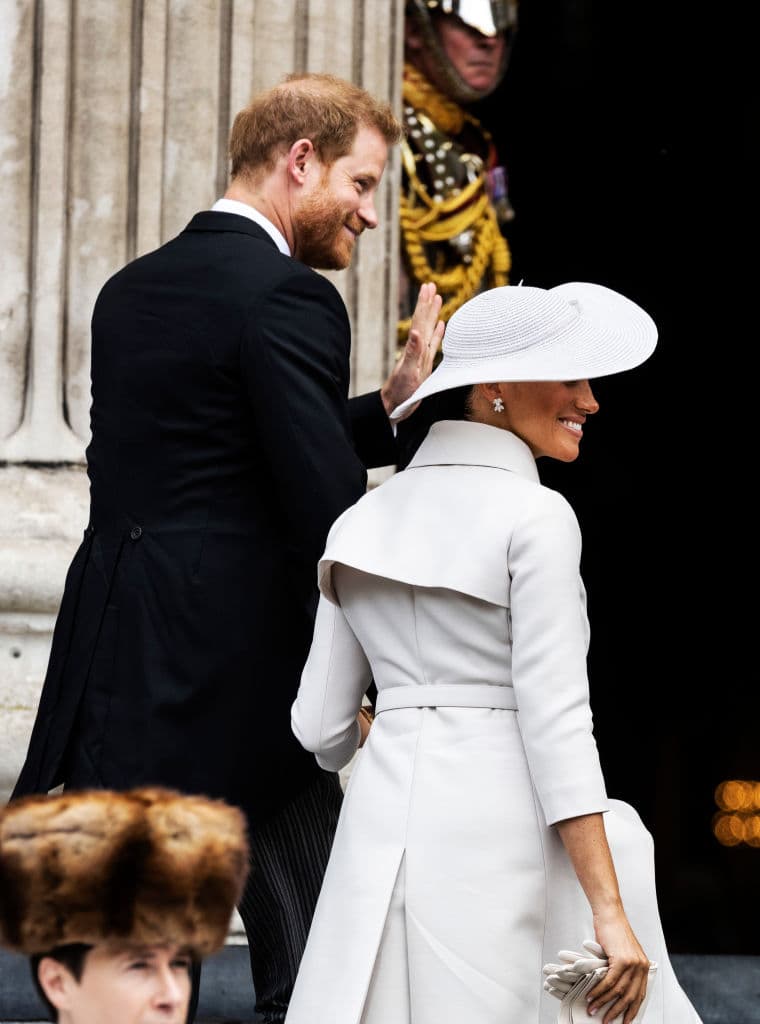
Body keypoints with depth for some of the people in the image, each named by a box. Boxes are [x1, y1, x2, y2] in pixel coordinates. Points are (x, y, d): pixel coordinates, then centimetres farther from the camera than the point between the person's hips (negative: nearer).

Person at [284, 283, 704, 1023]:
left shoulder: (364, 522, 12)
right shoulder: (534, 518, -6)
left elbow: (323, 728, 13)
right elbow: (555, 723, -14)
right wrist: (611, 914, -15)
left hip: (381, 830, 6)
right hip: (498, 836, -6)